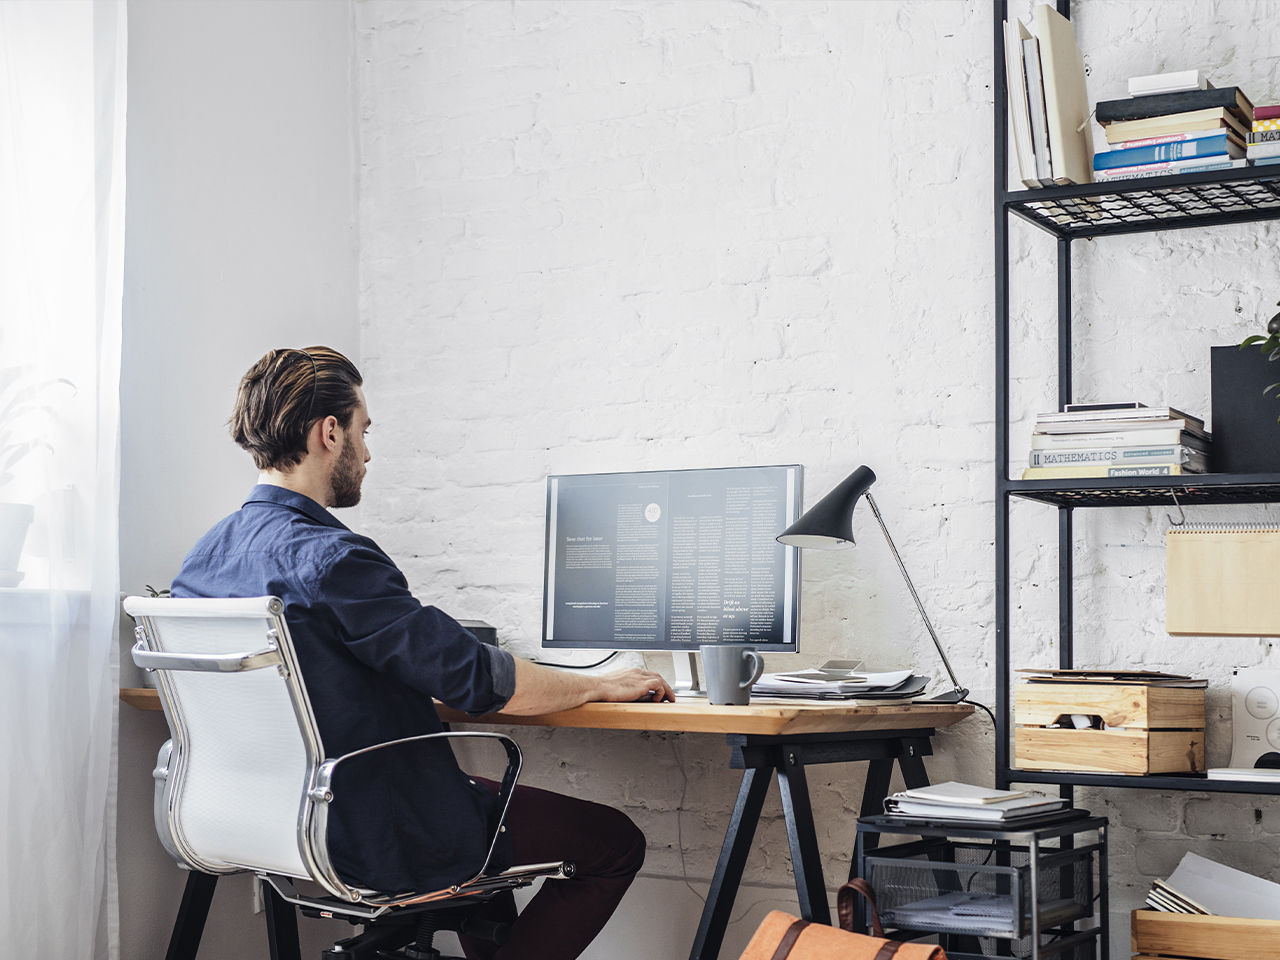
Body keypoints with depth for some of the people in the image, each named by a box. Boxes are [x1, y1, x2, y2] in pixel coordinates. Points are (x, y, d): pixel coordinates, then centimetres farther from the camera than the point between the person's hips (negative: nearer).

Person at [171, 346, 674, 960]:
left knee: (487, 795, 34)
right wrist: (603, 684, -9)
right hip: (379, 846, -9)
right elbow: (478, 679, -24)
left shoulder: (202, 558, 2)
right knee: (616, 842, 5)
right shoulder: (330, 558, -26)